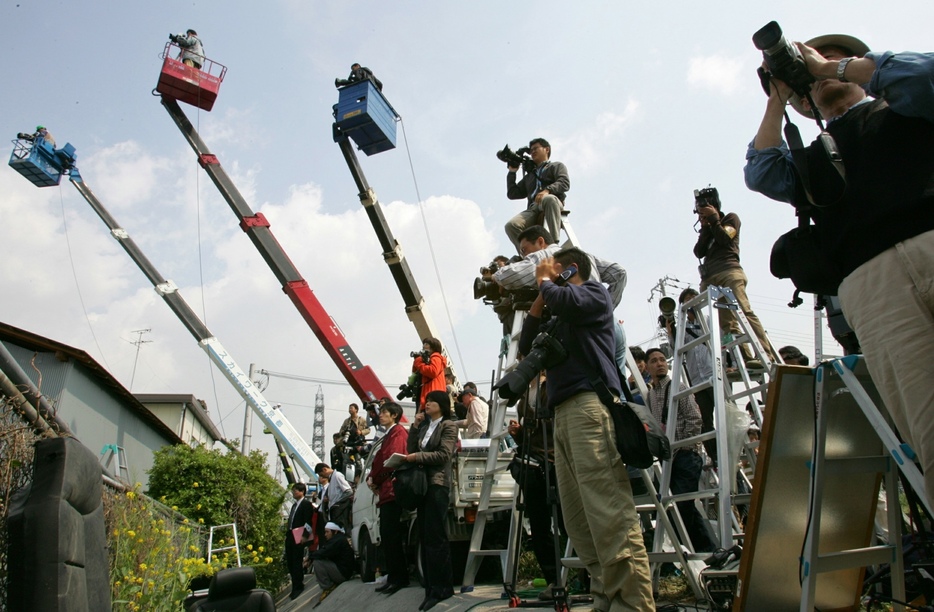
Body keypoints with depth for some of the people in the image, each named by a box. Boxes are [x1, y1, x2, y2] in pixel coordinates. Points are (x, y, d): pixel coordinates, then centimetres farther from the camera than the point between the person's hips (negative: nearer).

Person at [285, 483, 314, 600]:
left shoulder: (306, 504, -5)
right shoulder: (294, 504, 21)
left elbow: (308, 522, -12)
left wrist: (304, 536, -19)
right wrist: (288, 527, 9)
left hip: (299, 537, -8)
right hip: (290, 536, 8)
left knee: (296, 562, -5)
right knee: (289, 562, 9)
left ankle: (298, 587, 4)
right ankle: (297, 586, 19)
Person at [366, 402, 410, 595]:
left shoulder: (398, 433, -7)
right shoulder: (388, 435, 23)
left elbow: (391, 460, -16)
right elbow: (380, 461, 20)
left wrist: (375, 480, -4)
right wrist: (373, 479, 3)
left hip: (392, 490, -10)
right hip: (386, 491, 10)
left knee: (390, 535, -8)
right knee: (387, 536, 11)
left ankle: (399, 578, -3)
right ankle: (393, 577, 17)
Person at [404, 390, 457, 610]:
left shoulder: (448, 426, 0)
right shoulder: (425, 426, 21)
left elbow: (444, 455, -10)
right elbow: (411, 449, 15)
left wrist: (418, 457, -10)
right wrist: (415, 426, 6)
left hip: (438, 484, -7)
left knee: (435, 537, -9)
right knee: (425, 537, 5)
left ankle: (440, 587, -5)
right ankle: (432, 587, 10)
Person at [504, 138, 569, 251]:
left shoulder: (556, 166, 24)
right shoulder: (529, 176, 38)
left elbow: (565, 183, 2)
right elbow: (512, 194, 32)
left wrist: (547, 190, -18)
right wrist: (512, 172, 30)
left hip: (553, 204, -4)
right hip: (533, 210, 4)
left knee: (549, 198, -42)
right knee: (511, 225, -28)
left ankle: (554, 245, -47)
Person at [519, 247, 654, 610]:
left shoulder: (594, 292, 11)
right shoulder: (559, 318, 32)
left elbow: (567, 302, -11)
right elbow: (527, 347, 27)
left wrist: (544, 280, 9)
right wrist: (539, 300, 21)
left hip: (590, 404, -8)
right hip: (562, 412, 9)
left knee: (609, 515, -16)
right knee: (578, 520, 2)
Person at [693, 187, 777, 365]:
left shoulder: (730, 218, 19)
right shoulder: (708, 229, 32)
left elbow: (724, 240, -3)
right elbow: (699, 252, 12)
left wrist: (713, 219, 6)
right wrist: (705, 227, 9)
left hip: (729, 272, -6)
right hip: (710, 278, 6)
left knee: (744, 312, -22)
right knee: (727, 322, -9)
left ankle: (767, 355, -31)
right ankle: (745, 358, -17)